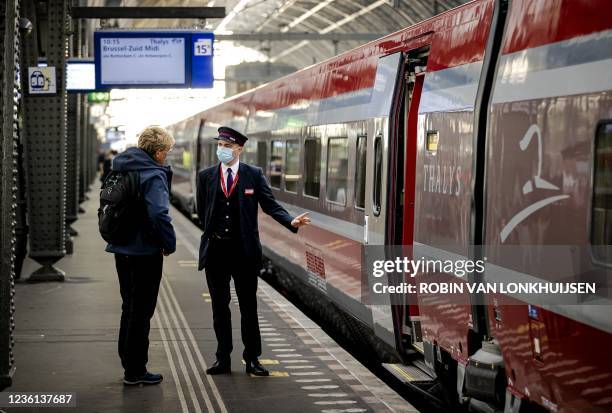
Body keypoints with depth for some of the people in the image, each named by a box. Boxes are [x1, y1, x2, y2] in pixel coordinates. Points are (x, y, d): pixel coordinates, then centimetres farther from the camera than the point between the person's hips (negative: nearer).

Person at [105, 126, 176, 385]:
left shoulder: (121, 169, 8)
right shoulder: (154, 176, -18)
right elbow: (158, 214, -28)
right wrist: (169, 243, -15)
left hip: (121, 249, 8)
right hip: (145, 252, -8)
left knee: (130, 307, 19)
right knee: (141, 311, 2)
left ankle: (129, 363, 29)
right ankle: (135, 371, 8)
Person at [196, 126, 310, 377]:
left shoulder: (254, 175, -1)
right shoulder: (206, 176, 4)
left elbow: (270, 205, -4)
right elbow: (202, 211, 12)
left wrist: (291, 222, -18)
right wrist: (214, 233, 8)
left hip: (244, 251, -1)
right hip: (215, 250, 1)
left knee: (248, 306, 5)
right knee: (219, 306, 7)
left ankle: (252, 359, 13)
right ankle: (223, 359, 16)